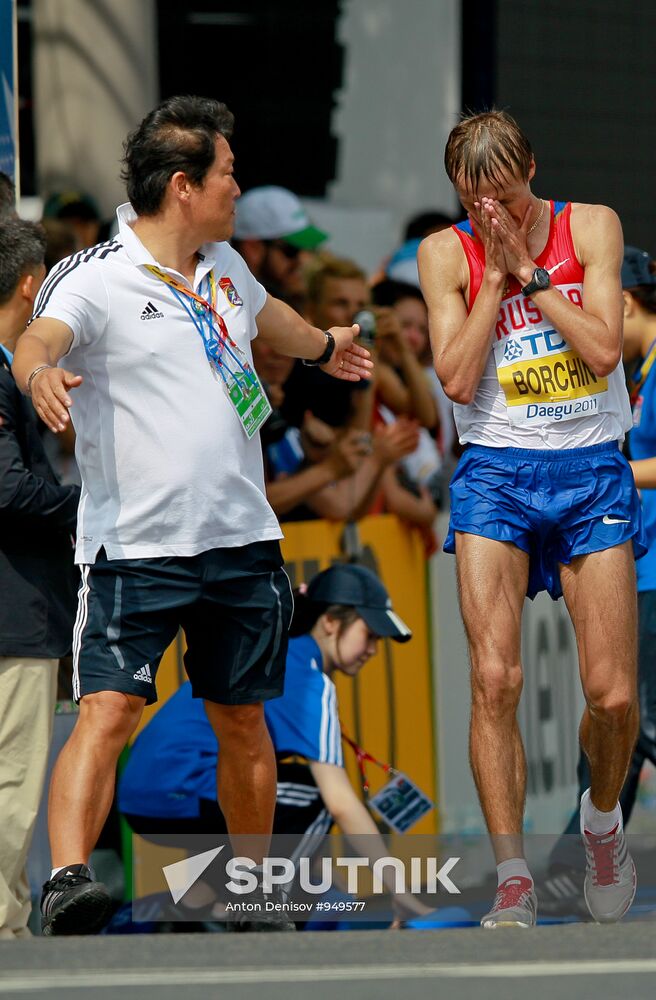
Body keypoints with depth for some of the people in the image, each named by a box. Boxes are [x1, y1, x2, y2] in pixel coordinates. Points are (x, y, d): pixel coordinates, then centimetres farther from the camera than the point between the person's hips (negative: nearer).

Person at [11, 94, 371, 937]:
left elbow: (267, 313, 36)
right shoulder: (95, 278, -11)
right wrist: (39, 372, -55)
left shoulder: (223, 265, 13)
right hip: (135, 545, -6)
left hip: (242, 541, 7)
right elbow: (44, 334, -32)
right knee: (107, 711, -20)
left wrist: (324, 346, 56)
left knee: (243, 722, 13)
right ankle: (66, 881, -30)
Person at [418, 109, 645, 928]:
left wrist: (529, 270, -11)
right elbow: (456, 378, -9)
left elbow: (604, 347, -11)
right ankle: (512, 879, -9)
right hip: (496, 473, 0)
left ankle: (602, 819, 28)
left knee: (613, 694, -4)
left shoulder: (590, 227, 1)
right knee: (494, 680, -14)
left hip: (591, 470, 0)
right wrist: (497, 274, -10)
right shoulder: (446, 254, 1)